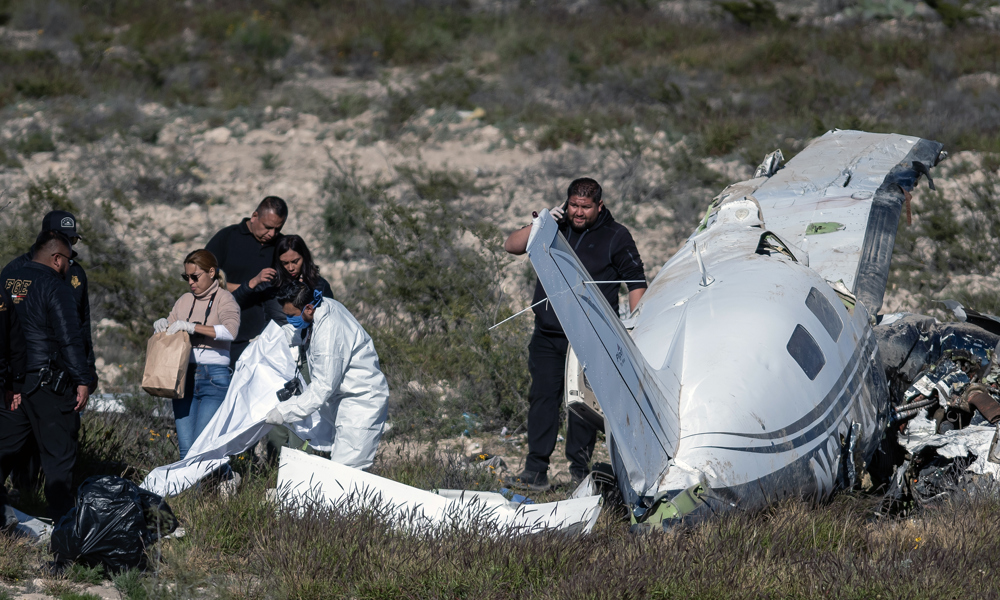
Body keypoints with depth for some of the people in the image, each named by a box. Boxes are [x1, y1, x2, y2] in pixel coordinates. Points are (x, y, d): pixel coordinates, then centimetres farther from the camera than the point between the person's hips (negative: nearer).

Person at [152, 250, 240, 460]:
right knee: (186, 450, 1)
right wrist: (161, 326, -4)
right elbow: (169, 335, 19)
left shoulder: (223, 299, -1)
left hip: (214, 377, -6)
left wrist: (191, 327, -25)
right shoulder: (184, 301, 16)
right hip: (185, 375, 6)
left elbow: (230, 330, -21)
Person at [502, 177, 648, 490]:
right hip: (548, 335, 3)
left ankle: (580, 470, 8)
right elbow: (512, 245, 6)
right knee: (543, 397, -2)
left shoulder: (615, 237, 1)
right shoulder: (556, 228, 9)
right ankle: (535, 471, -1)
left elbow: (636, 282, 4)